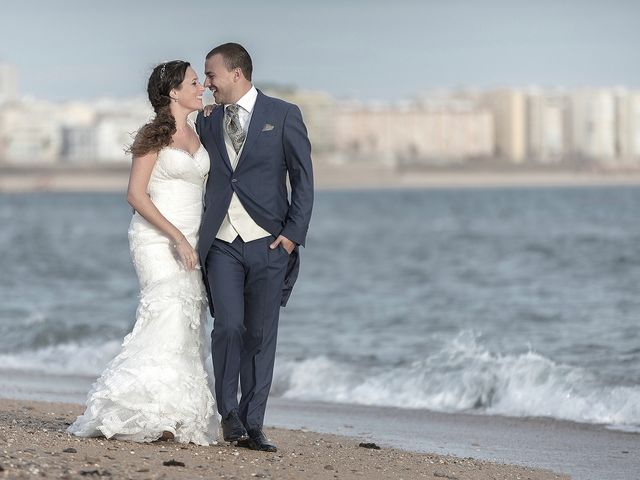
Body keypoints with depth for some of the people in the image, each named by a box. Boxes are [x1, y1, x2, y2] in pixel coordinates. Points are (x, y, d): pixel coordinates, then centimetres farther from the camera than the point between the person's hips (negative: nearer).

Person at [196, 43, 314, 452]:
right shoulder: (207, 122, 13)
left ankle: (253, 425, 8)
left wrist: (293, 234, -8)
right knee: (229, 326, -13)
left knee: (261, 335, 1)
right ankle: (229, 412, 4)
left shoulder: (283, 115, 2)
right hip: (222, 245, 2)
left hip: (268, 243, -2)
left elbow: (303, 178, 1)